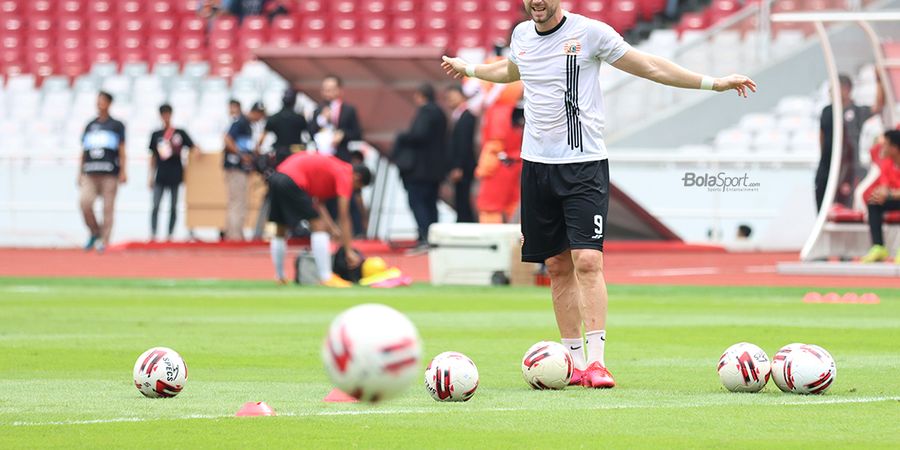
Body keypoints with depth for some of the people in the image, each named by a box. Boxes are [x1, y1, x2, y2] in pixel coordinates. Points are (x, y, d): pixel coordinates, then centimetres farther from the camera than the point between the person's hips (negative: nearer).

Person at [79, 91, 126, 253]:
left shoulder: (117, 125, 7)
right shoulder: (90, 126, 17)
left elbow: (122, 150, 4)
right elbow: (83, 152, 18)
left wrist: (123, 172, -4)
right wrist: (80, 173, 14)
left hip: (109, 173, -3)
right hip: (90, 173, 3)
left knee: (108, 207, -5)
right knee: (85, 202, -14)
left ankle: (104, 240, 1)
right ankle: (95, 233, 4)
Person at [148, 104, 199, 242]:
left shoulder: (179, 133, 2)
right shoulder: (156, 135, 8)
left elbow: (193, 147, 1)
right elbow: (153, 157, 13)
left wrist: (196, 150, -23)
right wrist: (151, 176, 10)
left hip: (175, 175, -1)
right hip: (160, 176, 1)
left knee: (173, 207, 4)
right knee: (155, 206, -6)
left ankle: (170, 234, 10)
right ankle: (153, 234, -6)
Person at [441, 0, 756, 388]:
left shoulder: (589, 32, -6)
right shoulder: (521, 35, 10)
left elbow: (649, 66, 0)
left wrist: (713, 83, -3)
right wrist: (468, 69, 49)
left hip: (584, 164, -5)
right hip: (536, 164, 5)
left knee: (587, 261, -15)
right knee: (557, 266, 6)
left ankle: (596, 360, -16)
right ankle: (575, 361, 12)